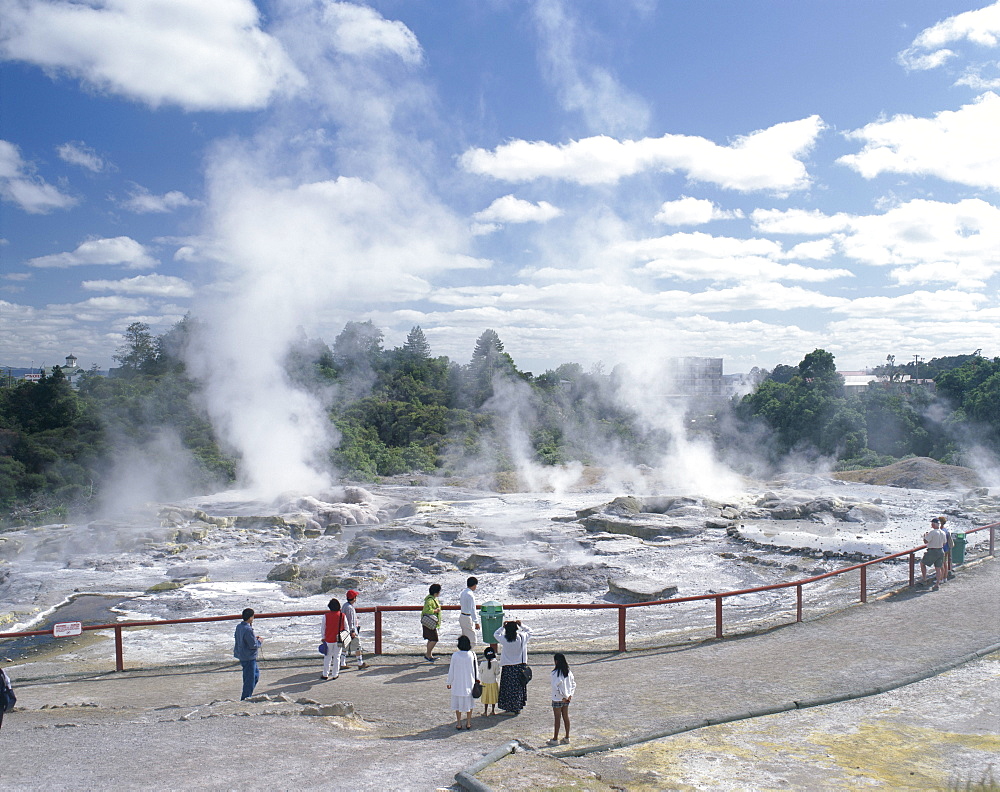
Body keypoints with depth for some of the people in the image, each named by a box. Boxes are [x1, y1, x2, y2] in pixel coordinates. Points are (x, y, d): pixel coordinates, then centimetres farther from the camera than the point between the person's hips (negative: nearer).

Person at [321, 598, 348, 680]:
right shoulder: (342, 616, -8)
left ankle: (325, 674, 16)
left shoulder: (326, 616, -11)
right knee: (337, 657, 11)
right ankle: (335, 675, 14)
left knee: (327, 657, 12)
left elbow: (323, 628, -1)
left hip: (329, 640, 0)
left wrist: (323, 638, 12)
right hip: (339, 640, 1)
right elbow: (346, 628, 0)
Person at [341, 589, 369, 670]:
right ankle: (360, 664, 8)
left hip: (346, 630, 10)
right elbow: (350, 621, -22)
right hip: (351, 630, -10)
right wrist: (352, 631, -20)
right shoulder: (349, 607, -21)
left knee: (345, 647, 11)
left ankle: (343, 664, 14)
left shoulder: (345, 605, 10)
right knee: (357, 646, 1)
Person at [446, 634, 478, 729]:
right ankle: (468, 723, 21)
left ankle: (458, 723, 18)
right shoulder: (472, 655, -10)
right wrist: (475, 681, 12)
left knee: (458, 703, 13)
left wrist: (449, 682, 6)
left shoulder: (455, 655, -13)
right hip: (469, 683, 1)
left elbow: (451, 671, -6)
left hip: (457, 684, -1)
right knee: (469, 703, 16)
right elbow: (474, 670, -2)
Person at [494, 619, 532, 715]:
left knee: (508, 687, 12)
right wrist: (521, 625, 7)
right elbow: (529, 632, 7)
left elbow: (496, 634, 4)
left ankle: (509, 708, 18)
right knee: (518, 687, 14)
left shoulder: (504, 640, -16)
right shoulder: (522, 638, -14)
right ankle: (518, 708, 21)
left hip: (507, 667, -1)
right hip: (520, 666, 1)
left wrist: (503, 626, 4)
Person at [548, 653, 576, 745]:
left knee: (557, 718, 3)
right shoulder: (568, 672, 2)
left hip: (557, 699, -6)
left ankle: (555, 739, 12)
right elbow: (573, 684, 6)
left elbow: (555, 686, -26)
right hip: (567, 698, 6)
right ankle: (567, 737, 22)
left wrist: (563, 695, -17)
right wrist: (570, 694, 4)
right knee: (566, 717, 14)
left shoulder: (555, 673, -19)